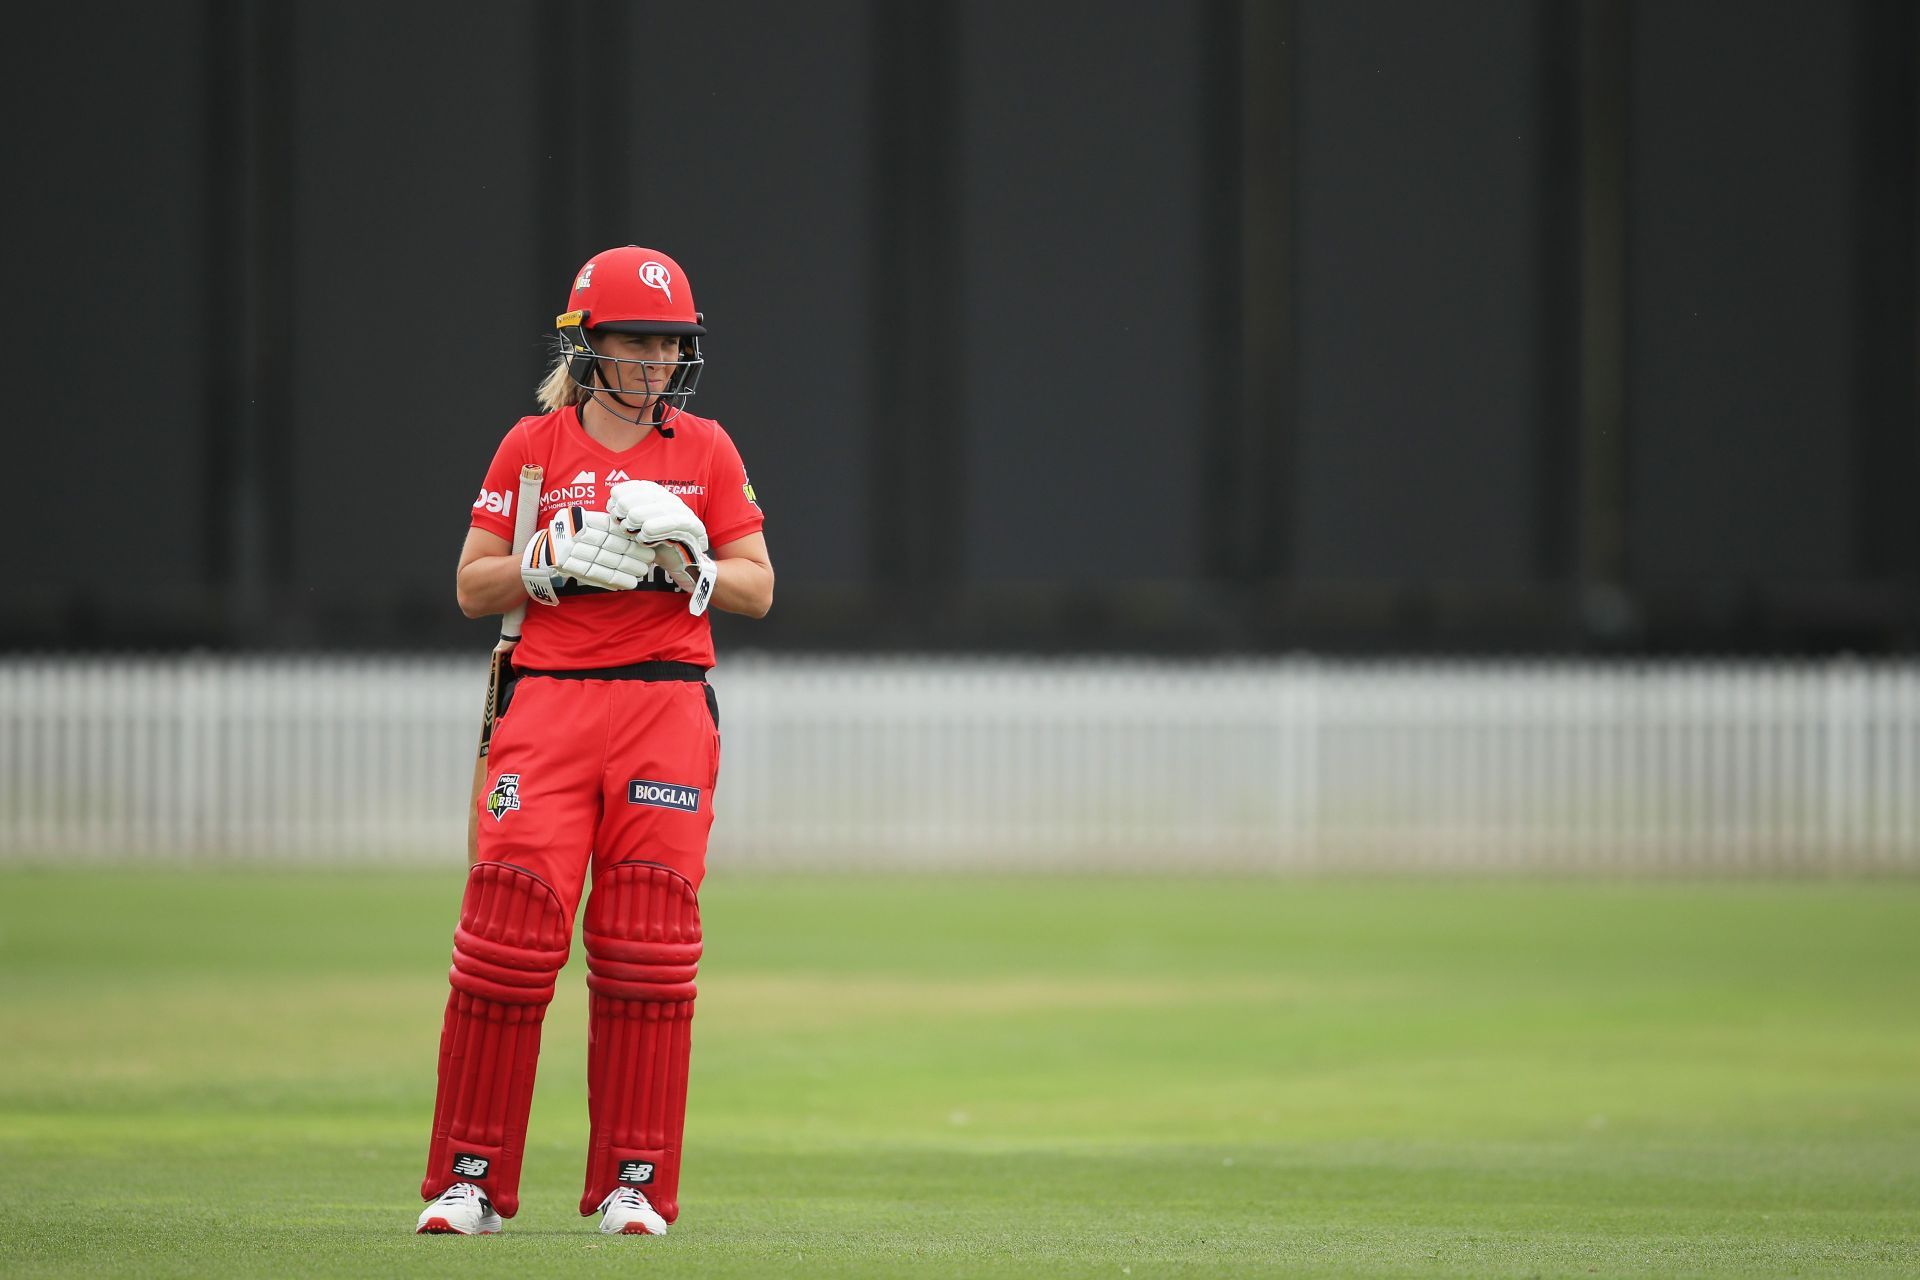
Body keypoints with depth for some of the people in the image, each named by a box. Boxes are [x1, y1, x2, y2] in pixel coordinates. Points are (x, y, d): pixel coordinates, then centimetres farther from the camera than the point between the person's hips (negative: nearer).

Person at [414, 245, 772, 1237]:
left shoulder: (705, 451, 10)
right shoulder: (532, 447, 7)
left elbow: (758, 591, 10)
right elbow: (473, 588, 6)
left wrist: (690, 563, -9)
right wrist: (561, 561, -10)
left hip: (668, 709, 1)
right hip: (550, 703, -1)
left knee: (647, 951, -2)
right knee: (509, 928, -9)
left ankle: (633, 1184, 5)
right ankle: (471, 1182, -3)